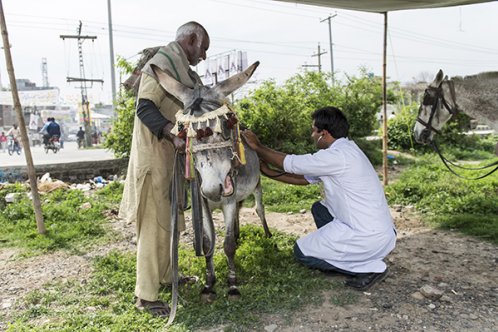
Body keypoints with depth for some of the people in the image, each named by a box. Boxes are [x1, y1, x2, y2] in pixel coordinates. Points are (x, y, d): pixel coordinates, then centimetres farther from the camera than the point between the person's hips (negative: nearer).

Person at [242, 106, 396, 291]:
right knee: (319, 208, 22)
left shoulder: (337, 156, -20)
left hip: (372, 239, -9)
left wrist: (257, 147, 2)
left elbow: (289, 163, -12)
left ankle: (370, 268, 0)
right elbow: (305, 178, 16)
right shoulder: (344, 150, 10)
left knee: (302, 252, 1)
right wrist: (268, 172, 17)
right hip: (381, 230, 9)